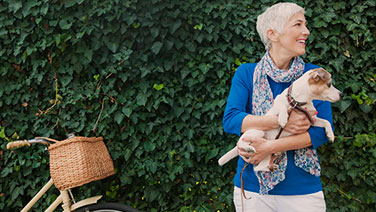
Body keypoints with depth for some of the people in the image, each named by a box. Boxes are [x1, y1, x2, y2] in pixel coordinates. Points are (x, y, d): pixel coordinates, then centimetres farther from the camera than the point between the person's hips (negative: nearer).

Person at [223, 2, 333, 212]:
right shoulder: (246, 73, 0)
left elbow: (323, 130, -8)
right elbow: (230, 120, -11)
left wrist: (270, 147, -18)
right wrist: (281, 122, -21)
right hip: (252, 187, 0)